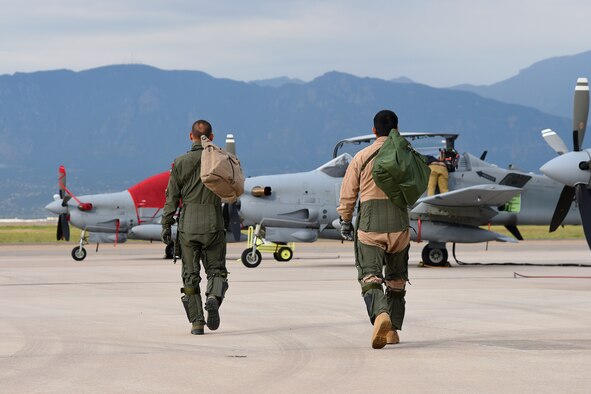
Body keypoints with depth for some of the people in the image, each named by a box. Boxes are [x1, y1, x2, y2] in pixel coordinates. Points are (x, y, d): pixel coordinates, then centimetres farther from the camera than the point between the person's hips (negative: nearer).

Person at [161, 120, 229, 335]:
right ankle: (214, 297, -20)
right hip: (213, 224, 0)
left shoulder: (180, 163, 0)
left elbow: (172, 197, 0)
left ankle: (196, 321, 2)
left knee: (190, 275, 7)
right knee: (216, 270, 11)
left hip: (188, 226, 0)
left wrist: (166, 225, 4)